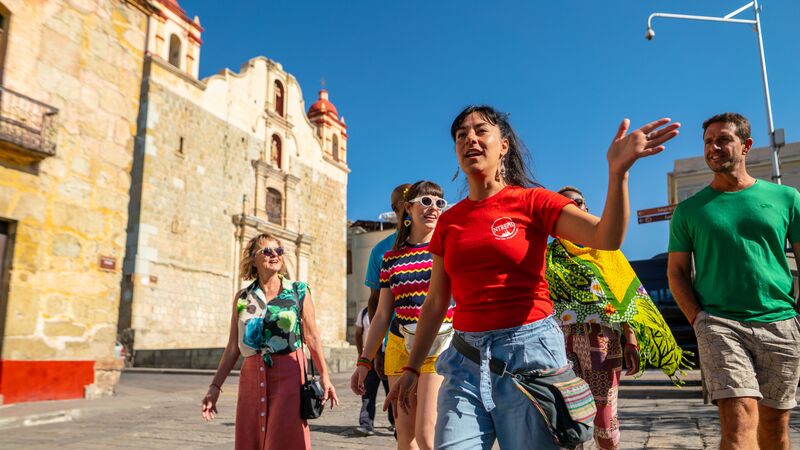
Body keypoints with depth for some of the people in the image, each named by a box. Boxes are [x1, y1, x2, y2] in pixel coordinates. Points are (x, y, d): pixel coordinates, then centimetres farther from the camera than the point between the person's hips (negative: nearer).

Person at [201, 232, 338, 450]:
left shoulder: (299, 292, 3)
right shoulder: (242, 298, 8)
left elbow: (312, 338, 3)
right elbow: (233, 347, 10)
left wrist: (324, 377, -2)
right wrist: (215, 386, 6)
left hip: (288, 375, -2)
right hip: (251, 377, 3)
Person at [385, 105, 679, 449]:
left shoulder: (531, 201, -1)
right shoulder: (449, 221, 8)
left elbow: (608, 237, -16)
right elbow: (435, 304, 12)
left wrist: (617, 171, -30)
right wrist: (412, 368, 12)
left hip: (528, 351, -3)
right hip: (466, 357, 3)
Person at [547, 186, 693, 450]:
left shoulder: (606, 250, 13)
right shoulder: (550, 256, 10)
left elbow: (626, 298, 8)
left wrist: (632, 340, -2)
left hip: (603, 342, 1)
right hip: (563, 342, 0)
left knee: (606, 416, 2)